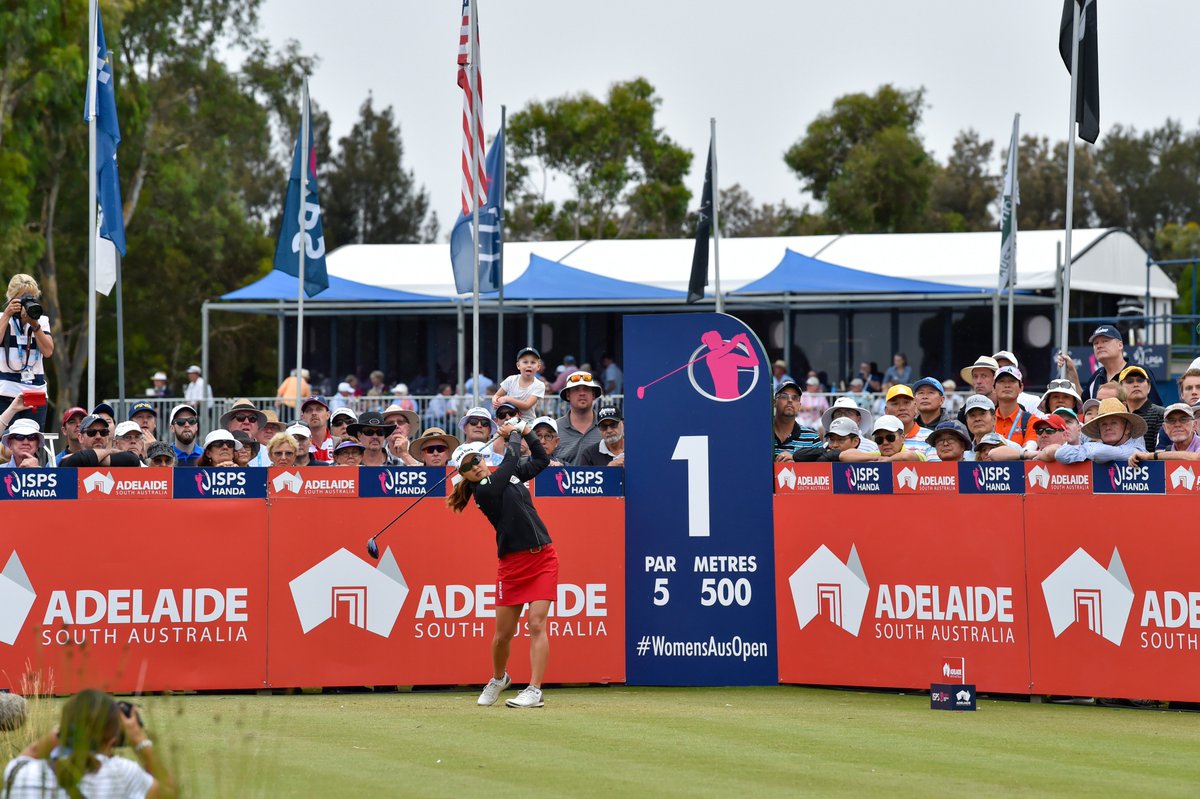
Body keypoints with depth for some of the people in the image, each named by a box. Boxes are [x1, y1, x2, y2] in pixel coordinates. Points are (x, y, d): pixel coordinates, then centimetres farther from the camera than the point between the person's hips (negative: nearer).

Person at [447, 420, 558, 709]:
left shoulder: (510, 475, 10)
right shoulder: (483, 491, -10)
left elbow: (541, 460, 22)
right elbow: (511, 459, -10)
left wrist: (526, 431, 11)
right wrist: (513, 435, 7)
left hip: (543, 558, 3)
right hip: (512, 564, -3)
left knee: (536, 623, -11)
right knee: (503, 633, 4)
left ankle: (535, 691, -14)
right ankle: (498, 678, 34)